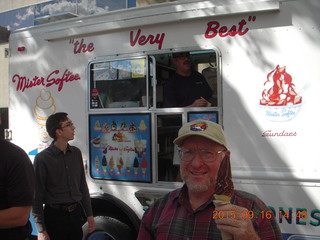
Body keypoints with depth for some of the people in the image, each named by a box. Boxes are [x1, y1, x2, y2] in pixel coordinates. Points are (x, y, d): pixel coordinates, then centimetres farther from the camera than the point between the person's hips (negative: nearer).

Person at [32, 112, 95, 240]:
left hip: (76, 213, 5)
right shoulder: (42, 158, -11)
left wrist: (89, 214, 10)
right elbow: (37, 196, -9)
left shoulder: (76, 153, 5)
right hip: (55, 215, -5)